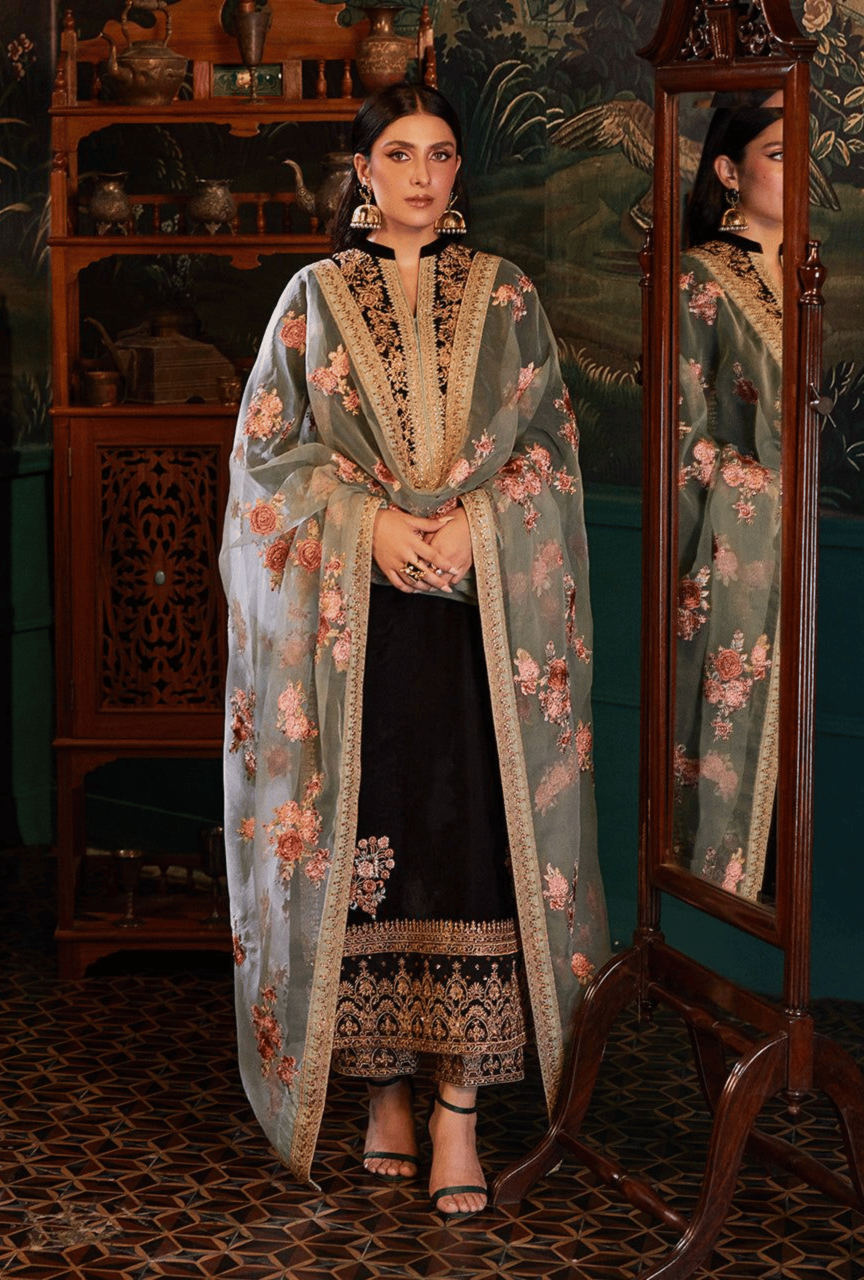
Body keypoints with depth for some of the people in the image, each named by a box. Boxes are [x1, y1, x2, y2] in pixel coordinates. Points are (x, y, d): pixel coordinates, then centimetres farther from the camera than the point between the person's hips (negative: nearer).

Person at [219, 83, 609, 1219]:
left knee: (473, 836, -4)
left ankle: (459, 1107, 1)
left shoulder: (505, 297, 10)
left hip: (485, 611, 0)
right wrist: (370, 519, -11)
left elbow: (549, 444, 6)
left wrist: (469, 521, -11)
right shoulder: (315, 296, 9)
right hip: (346, 612, 0)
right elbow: (271, 447, 5)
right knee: (363, 835, 0)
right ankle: (387, 1084, 13)